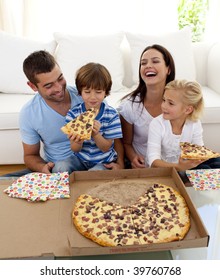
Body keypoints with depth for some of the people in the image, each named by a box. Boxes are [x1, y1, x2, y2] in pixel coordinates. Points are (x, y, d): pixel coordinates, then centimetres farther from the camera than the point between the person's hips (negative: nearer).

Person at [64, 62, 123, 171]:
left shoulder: (111, 114, -11)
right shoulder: (73, 113, -9)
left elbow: (106, 148, -9)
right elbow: (75, 149, -7)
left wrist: (96, 134, -30)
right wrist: (77, 142, -32)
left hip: (104, 161, -1)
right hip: (80, 158, 2)